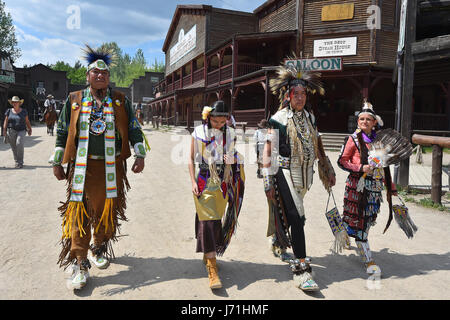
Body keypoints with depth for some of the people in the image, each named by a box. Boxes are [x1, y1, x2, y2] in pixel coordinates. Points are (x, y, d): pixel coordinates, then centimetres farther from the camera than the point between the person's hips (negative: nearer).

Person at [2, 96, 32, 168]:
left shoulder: (24, 111, 6)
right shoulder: (9, 111, 8)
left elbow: (27, 121, 11)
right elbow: (5, 121, 7)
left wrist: (30, 129, 6)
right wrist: (4, 130, -1)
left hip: (21, 131, -2)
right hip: (11, 131, 2)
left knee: (20, 144, -21)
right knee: (14, 148, 4)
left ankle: (19, 163, -14)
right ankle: (17, 162, 19)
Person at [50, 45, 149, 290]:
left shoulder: (121, 101, 7)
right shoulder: (74, 100, 8)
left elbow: (134, 130, 8)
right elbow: (62, 132, 12)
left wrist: (140, 155, -2)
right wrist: (57, 162, 9)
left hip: (112, 167, 1)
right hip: (82, 167, -1)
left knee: (107, 210, 10)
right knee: (80, 214, -2)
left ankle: (100, 248, 34)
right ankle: (80, 264, 7)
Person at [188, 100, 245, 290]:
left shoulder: (230, 134, 5)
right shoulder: (199, 133, -1)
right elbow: (192, 158, 3)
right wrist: (193, 182, -4)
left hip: (222, 185, 3)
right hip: (203, 184, -3)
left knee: (216, 221, 9)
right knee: (208, 222, -9)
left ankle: (208, 255, 31)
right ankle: (212, 269, -9)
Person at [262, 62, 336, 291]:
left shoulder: (310, 117, 11)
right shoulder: (278, 119, -7)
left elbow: (317, 145, 19)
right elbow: (268, 151, -9)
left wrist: (328, 170, 19)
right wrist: (269, 183, -14)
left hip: (305, 173, 6)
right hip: (285, 172, -6)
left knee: (288, 212, 18)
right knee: (296, 217, -12)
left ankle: (279, 243, 45)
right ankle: (301, 270, -7)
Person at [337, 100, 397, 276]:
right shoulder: (353, 139, -3)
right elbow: (342, 161, -5)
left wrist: (392, 187, 17)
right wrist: (361, 168, -18)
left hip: (375, 186, 5)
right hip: (357, 184, -5)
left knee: (368, 218, 11)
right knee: (358, 221, -5)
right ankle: (368, 260, 0)